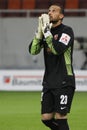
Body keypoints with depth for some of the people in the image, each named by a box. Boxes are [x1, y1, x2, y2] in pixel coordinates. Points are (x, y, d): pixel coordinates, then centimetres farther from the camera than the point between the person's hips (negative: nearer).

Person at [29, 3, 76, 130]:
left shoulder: (66, 31, -7)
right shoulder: (46, 32, 12)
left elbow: (57, 49, -24)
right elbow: (33, 50, 0)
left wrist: (46, 31, -20)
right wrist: (40, 31, -9)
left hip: (64, 82, -7)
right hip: (48, 81, 7)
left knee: (60, 118, -8)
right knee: (46, 118, 4)